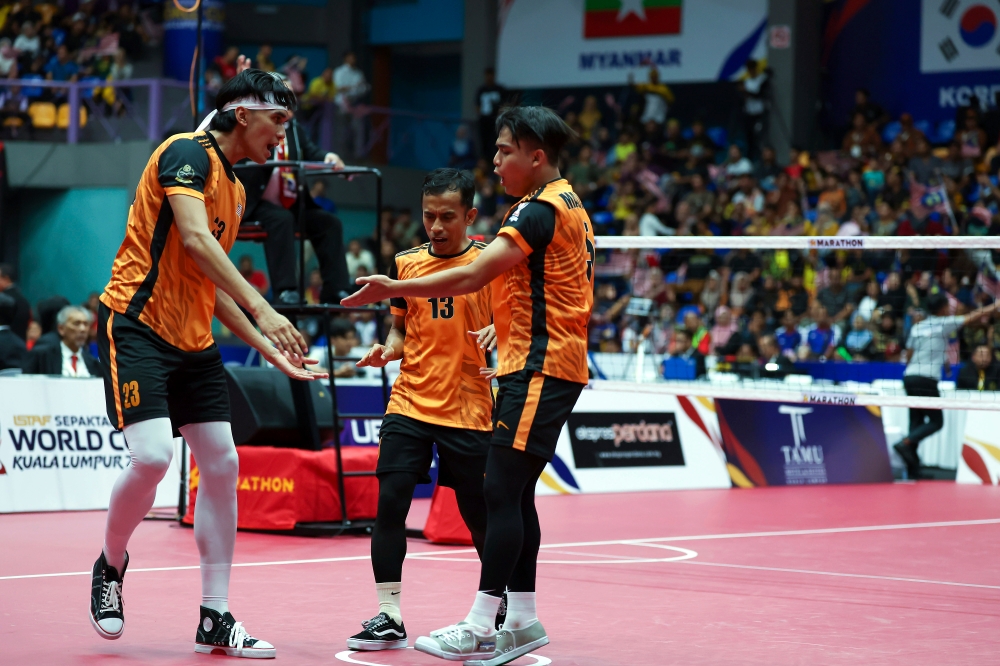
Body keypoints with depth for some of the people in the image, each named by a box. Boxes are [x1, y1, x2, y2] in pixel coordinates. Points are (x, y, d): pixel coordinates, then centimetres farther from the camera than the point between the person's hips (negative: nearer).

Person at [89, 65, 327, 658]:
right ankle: (111, 565, 9)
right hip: (137, 325, -9)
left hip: (194, 342, 9)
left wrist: (269, 349, 16)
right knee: (152, 456, -20)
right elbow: (195, 240, -26)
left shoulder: (237, 190, 16)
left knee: (223, 464, 2)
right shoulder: (187, 154, -11)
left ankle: (215, 619, 7)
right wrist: (263, 309, -33)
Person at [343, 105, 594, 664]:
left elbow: (472, 277, -22)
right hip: (548, 364, 10)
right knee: (515, 494, 11)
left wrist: (394, 288, -19)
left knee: (501, 491, -11)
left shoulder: (541, 209, -15)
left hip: (539, 367, -10)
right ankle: (522, 621, 15)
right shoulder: (568, 205, 17)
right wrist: (505, 325, 18)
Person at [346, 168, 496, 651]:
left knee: (481, 517, 5)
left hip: (467, 412, -3)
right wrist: (387, 349, -2)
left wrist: (497, 334, -20)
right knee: (390, 502, -9)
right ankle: (388, 616, -3)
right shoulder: (405, 263, 7)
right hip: (409, 404, 3)